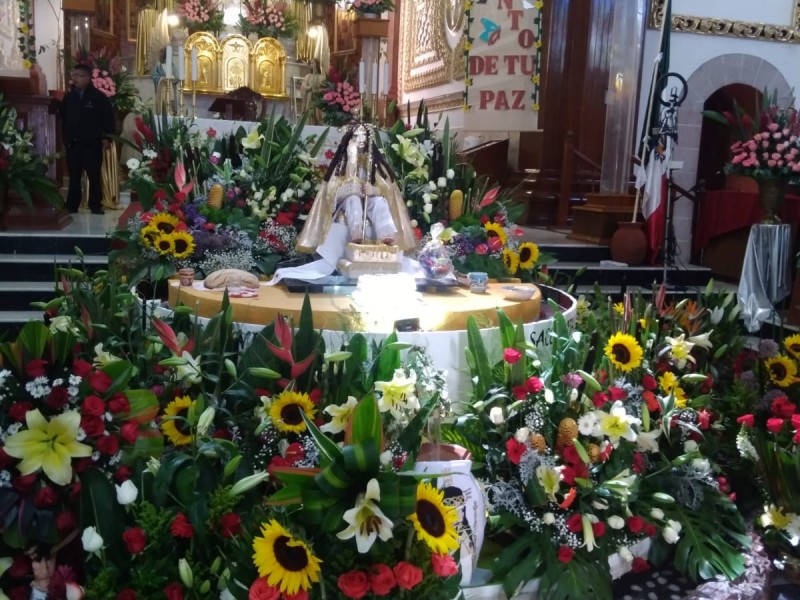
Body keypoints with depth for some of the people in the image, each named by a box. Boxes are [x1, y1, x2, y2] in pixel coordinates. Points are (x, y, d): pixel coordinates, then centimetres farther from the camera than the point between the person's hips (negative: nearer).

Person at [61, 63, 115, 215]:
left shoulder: (99, 96, -2)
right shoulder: (69, 97, 11)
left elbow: (109, 118, -3)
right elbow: (62, 118, 14)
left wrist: (106, 138, -9)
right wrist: (65, 137, 6)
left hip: (92, 143, -4)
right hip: (73, 143, 4)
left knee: (94, 176, 3)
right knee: (74, 176, 7)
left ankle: (96, 206, 8)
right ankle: (71, 206, 13)